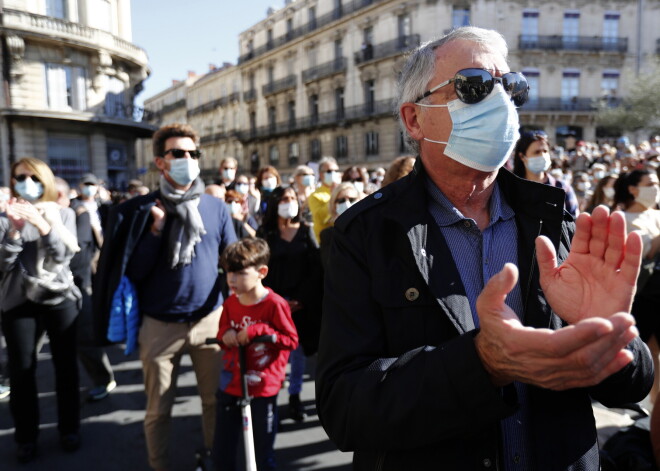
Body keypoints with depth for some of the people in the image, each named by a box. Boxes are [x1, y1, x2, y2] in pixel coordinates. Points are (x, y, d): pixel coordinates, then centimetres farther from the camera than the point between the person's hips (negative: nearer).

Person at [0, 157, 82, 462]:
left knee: (66, 366, 6)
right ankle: (26, 438, 18)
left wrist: (42, 224, -22)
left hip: (60, 299, 0)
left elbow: (63, 255, -8)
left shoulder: (63, 214, 5)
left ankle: (69, 430, 22)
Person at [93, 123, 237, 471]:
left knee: (216, 399, 13)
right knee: (158, 410, 11)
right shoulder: (141, 210, -4)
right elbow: (134, 272, -6)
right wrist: (156, 229, -17)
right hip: (159, 324, -1)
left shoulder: (216, 208, 2)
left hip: (210, 319, 2)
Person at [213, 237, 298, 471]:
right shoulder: (230, 302, 1)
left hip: (262, 389, -4)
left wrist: (258, 330, -22)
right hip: (230, 386, 5)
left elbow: (291, 340, -13)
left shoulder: (274, 304, -16)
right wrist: (225, 333, -9)